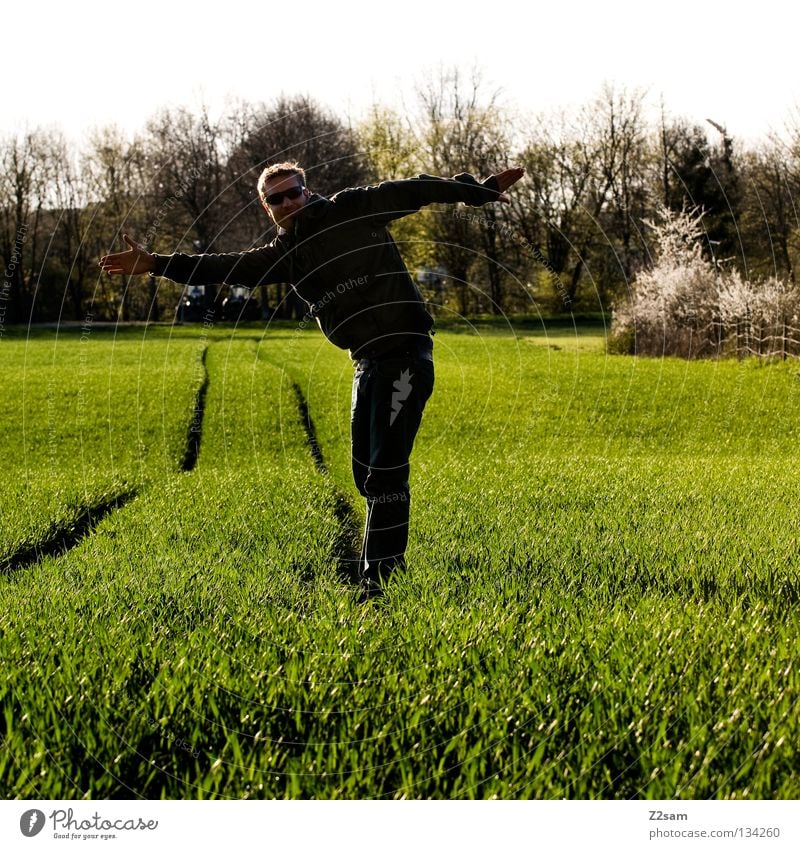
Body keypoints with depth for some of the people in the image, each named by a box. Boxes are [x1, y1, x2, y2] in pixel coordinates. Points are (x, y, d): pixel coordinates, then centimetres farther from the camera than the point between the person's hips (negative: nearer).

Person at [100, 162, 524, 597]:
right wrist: (154, 264, 9)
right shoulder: (284, 253, 14)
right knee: (366, 474, 11)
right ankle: (390, 559, 25)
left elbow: (413, 191, -7)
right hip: (367, 362, 8)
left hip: (405, 354, -8)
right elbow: (226, 268, 13)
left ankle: (377, 576, -10)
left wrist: (479, 190, -14)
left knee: (384, 472, -11)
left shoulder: (352, 210, -4)